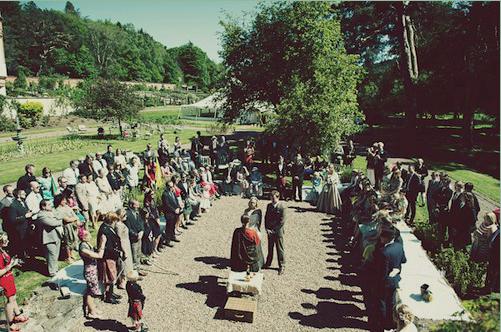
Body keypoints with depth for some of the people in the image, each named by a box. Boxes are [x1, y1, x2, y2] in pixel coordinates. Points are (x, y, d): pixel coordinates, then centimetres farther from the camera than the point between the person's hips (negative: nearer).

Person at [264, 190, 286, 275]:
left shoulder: (281, 208, -15)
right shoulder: (269, 206, 4)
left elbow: (282, 222, -15)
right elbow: (266, 217, 9)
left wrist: (274, 230, -14)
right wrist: (267, 228, -2)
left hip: (278, 231, -5)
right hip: (270, 231, 5)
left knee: (280, 249, 6)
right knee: (270, 248, 18)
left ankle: (282, 266, 18)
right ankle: (268, 263, 33)